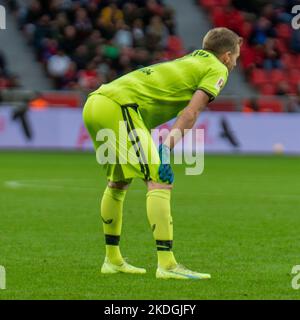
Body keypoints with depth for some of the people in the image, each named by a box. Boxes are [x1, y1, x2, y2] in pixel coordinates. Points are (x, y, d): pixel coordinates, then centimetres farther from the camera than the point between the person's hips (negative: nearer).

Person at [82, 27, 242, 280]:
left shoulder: (190, 60, 30)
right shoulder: (217, 70, 6)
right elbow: (191, 112, -7)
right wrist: (167, 148, -14)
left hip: (93, 104, 10)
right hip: (120, 106, -10)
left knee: (118, 183, 24)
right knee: (159, 182, -11)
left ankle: (112, 260, 32)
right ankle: (167, 264, -19)